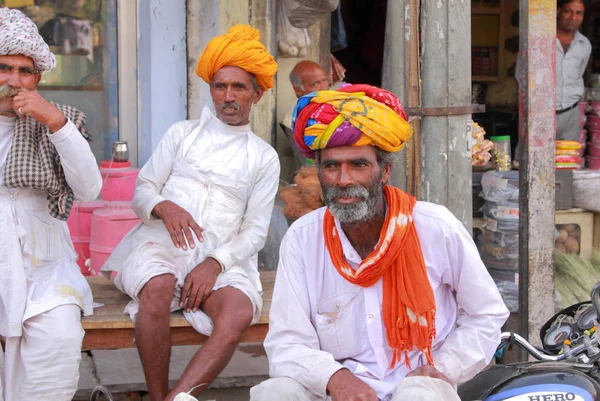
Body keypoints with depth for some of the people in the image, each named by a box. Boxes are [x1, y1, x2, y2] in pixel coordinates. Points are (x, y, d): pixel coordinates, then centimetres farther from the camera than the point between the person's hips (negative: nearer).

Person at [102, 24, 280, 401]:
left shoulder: (264, 157, 14)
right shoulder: (182, 133, 17)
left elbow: (255, 231, 8)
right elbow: (142, 192, 13)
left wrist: (215, 263, -11)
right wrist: (163, 207, -13)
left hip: (222, 258, 0)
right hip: (161, 243, 0)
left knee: (239, 313, -34)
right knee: (157, 288, -36)